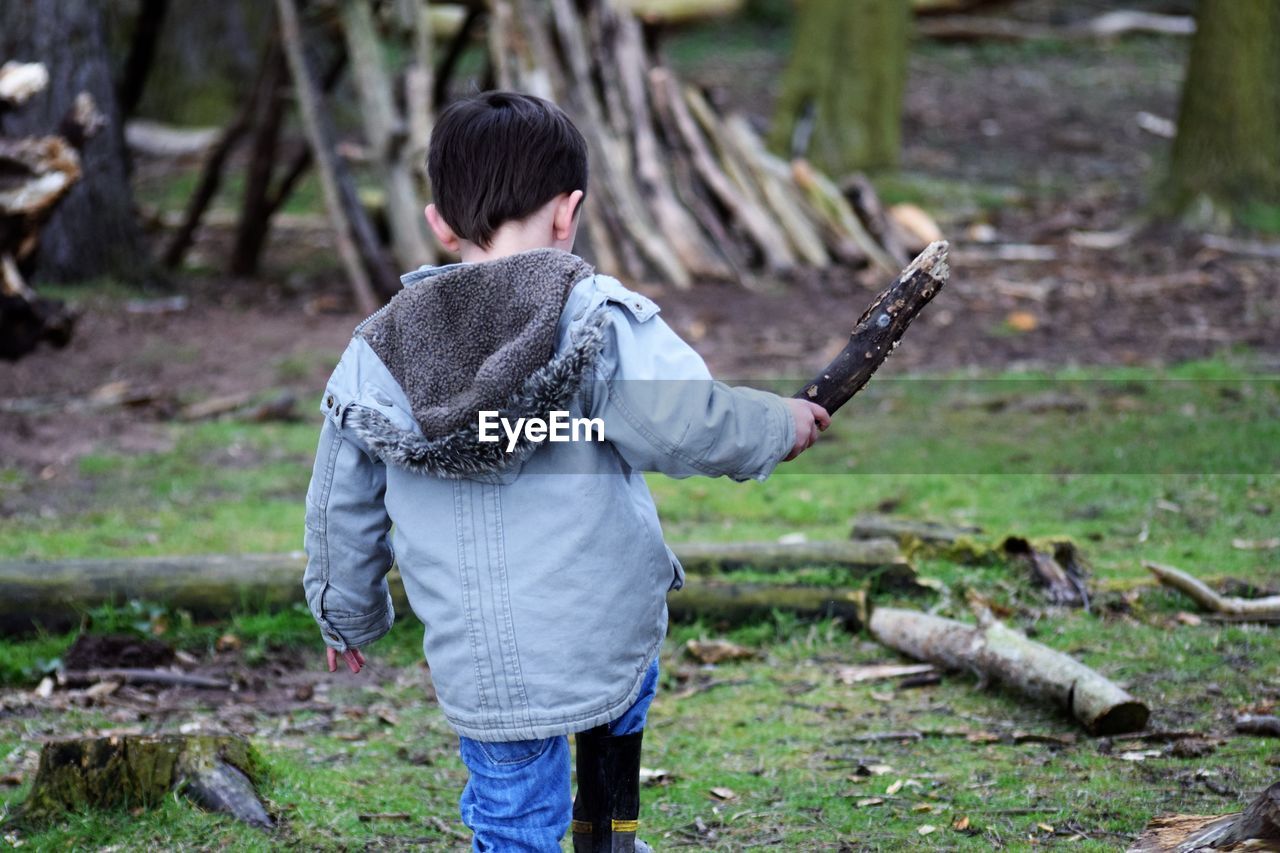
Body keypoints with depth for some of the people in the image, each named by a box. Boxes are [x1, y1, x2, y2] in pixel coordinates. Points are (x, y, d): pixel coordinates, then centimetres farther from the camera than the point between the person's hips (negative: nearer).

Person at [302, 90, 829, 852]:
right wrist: (780, 425, -6)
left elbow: (341, 514, 13)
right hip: (612, 636, -1)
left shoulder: (374, 358, 4)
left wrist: (347, 617, 29)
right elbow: (683, 424, -25)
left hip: (480, 671, 1)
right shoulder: (596, 317, -10)